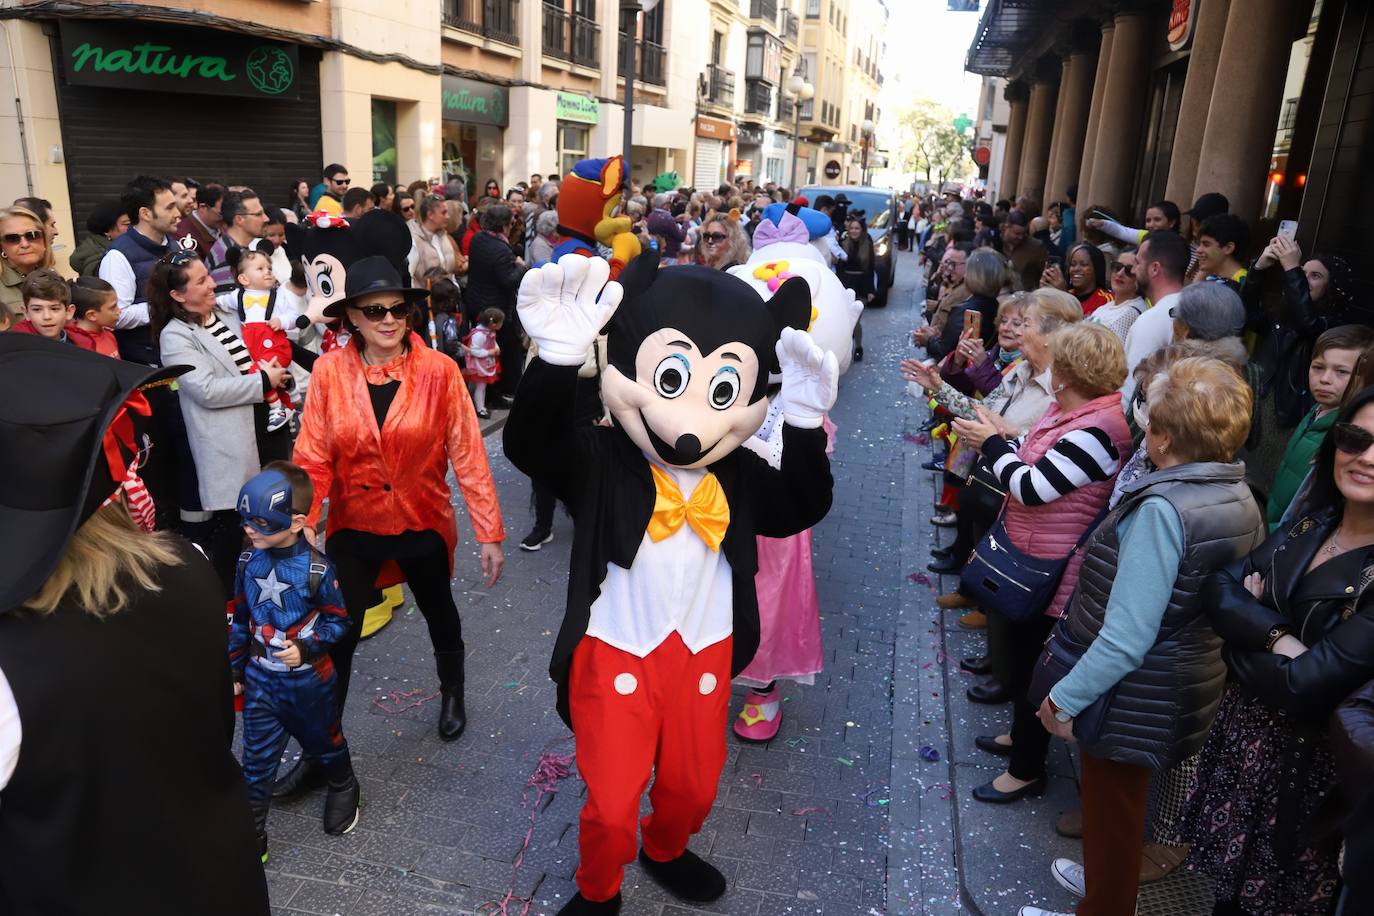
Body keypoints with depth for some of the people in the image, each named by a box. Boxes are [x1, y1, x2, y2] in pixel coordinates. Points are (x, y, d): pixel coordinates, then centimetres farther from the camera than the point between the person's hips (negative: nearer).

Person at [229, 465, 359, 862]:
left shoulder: (316, 568, -22)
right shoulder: (248, 562, -8)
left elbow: (338, 621, -10)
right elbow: (239, 619, 4)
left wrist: (306, 648, -24)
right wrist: (235, 670, 8)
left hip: (309, 678, -3)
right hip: (261, 679, 3)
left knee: (325, 742, 20)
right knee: (257, 760, 7)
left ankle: (343, 789, 49)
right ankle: (251, 837, 22)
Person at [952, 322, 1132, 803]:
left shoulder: (1097, 430, -27)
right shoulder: (1072, 411, 3)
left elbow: (1032, 488, -27)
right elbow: (1032, 469, 10)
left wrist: (992, 443, -16)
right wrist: (995, 441, 2)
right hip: (1028, 562, 10)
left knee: (1030, 664, 6)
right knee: (1021, 652, 26)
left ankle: (1026, 770, 25)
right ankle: (1022, 734, 47)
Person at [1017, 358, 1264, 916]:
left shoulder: (1162, 510, -30)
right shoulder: (1240, 498, -3)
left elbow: (1125, 638, -31)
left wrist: (1065, 698, -21)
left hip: (1134, 696, -9)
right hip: (1193, 679, 9)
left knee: (1112, 812, 14)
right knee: (1124, 803, 29)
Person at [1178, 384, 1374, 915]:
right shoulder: (1312, 526, -1)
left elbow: (1306, 684, -25)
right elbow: (1218, 587, -7)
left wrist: (1240, 642, -8)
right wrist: (1275, 636, -24)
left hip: (1302, 757, -5)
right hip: (1241, 729, 5)